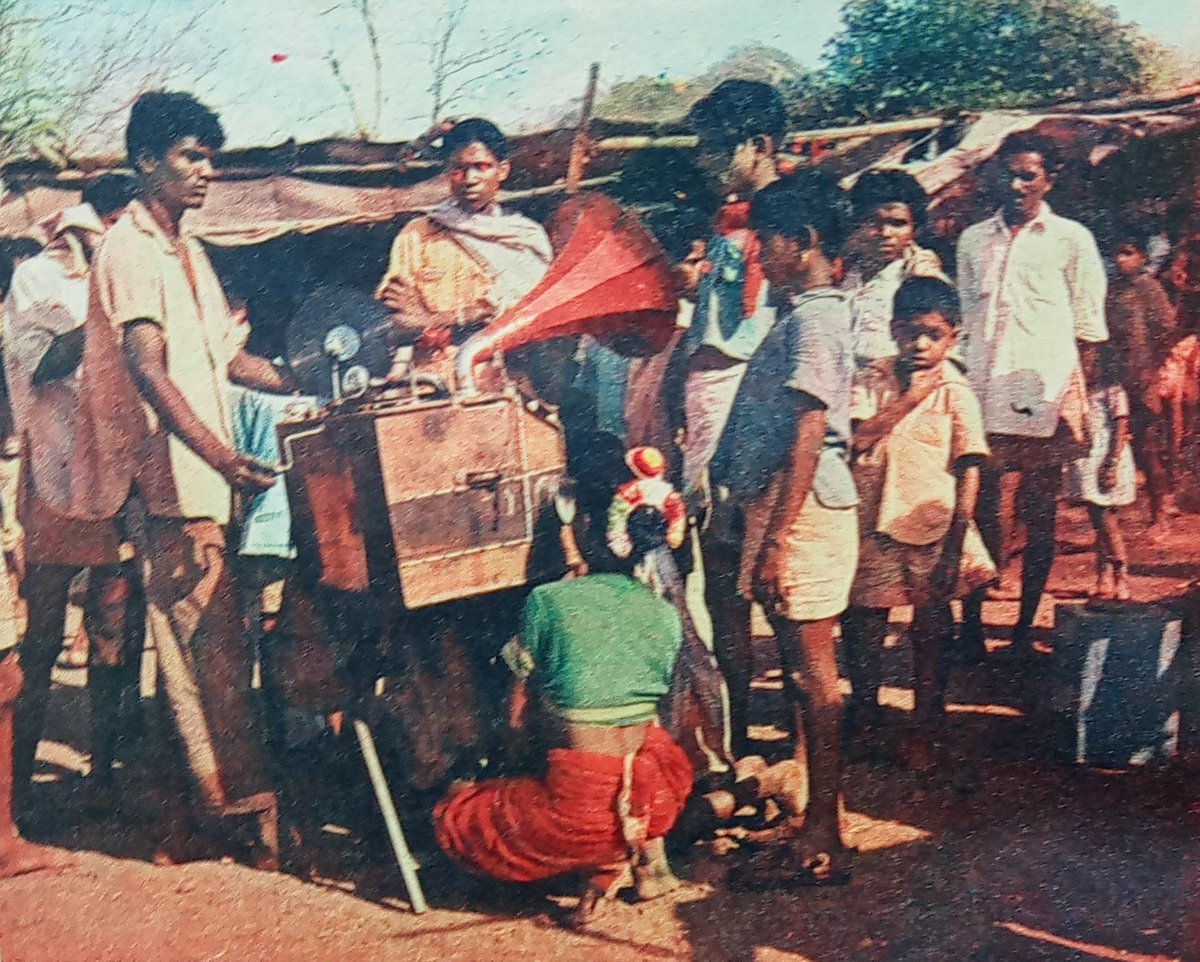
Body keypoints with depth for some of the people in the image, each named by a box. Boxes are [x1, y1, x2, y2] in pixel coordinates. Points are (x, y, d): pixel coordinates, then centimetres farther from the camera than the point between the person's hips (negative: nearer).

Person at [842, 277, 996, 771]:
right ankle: (864, 721, 31)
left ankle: (922, 734, 24)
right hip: (875, 531, 2)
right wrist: (906, 400, -11)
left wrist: (955, 543, -13)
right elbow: (856, 440, -6)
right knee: (863, 630, 9)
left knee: (929, 638, 9)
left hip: (932, 534, -2)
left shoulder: (955, 393, -5)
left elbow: (969, 470, -8)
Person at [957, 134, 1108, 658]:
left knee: (1040, 516, 2)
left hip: (1045, 395, -2)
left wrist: (1078, 401, -2)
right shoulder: (973, 239, 14)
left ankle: (1025, 626, 10)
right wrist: (960, 384, 10)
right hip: (981, 393, 2)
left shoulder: (1071, 239, 6)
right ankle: (971, 621, 6)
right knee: (979, 510, 0)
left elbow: (1088, 329, 5)